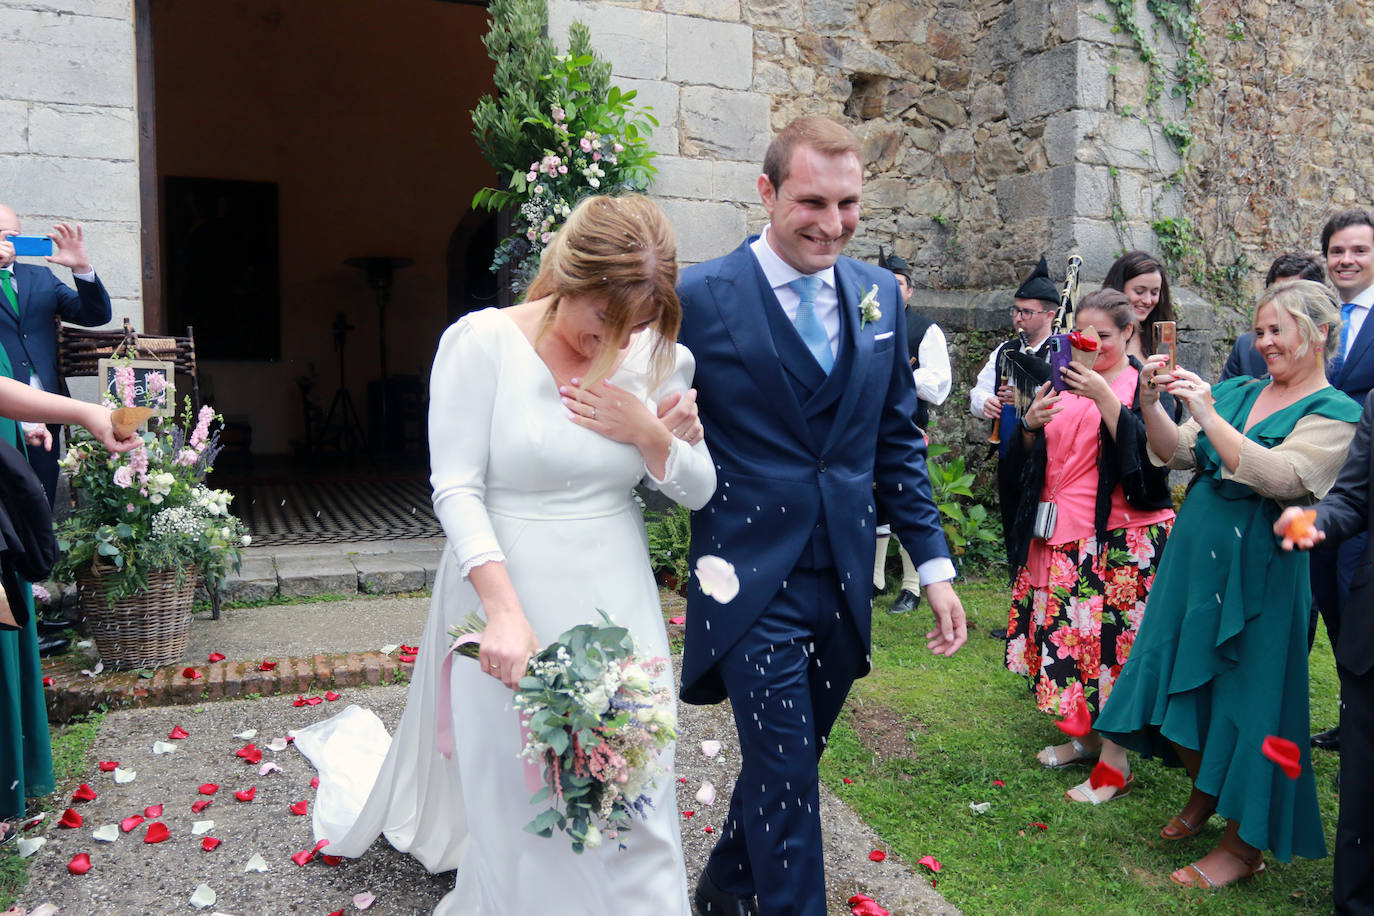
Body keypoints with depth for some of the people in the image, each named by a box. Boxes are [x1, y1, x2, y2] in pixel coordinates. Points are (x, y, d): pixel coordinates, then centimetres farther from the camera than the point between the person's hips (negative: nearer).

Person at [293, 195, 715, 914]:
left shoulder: (659, 359, 1)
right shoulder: (481, 342, -11)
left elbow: (698, 490, 6)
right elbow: (457, 489, -15)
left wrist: (650, 435, -14)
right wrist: (505, 611, -26)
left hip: (614, 604, 4)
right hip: (504, 592, -3)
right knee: (513, 800, 9)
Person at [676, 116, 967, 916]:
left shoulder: (881, 295, 6)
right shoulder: (702, 296, -10)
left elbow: (898, 441, 10)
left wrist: (935, 563, 7)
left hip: (846, 580, 6)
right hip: (754, 582, -5)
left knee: (791, 757, 20)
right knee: (787, 781, 1)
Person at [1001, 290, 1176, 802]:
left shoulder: (1144, 384, -2)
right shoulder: (1066, 383, 14)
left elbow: (1152, 453, -17)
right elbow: (1023, 462, 14)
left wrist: (1105, 398, -24)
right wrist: (1030, 424, -7)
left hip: (1120, 538, -5)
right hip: (1060, 537, 6)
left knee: (1112, 643, -6)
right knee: (1067, 637, 9)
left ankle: (1115, 762, 5)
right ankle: (1085, 736, 26)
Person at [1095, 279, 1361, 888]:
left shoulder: (1336, 414, -8)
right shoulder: (1239, 391, 8)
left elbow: (1281, 477, -23)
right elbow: (1177, 453, 6)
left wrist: (1209, 417, -27)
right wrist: (1151, 403, -9)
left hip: (1257, 567, -6)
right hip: (1194, 552, 6)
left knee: (1243, 694, 1)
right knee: (1179, 681, 14)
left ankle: (1242, 845, 19)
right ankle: (1204, 793, 40)